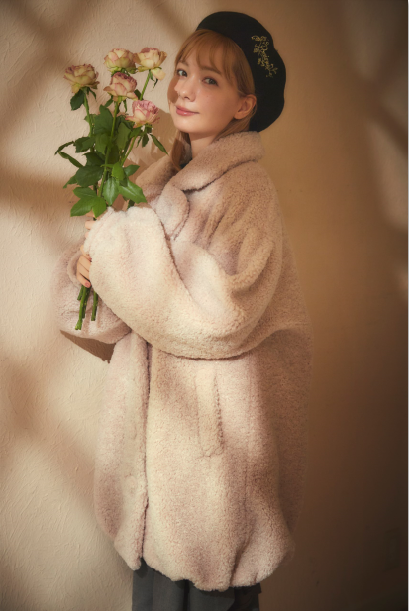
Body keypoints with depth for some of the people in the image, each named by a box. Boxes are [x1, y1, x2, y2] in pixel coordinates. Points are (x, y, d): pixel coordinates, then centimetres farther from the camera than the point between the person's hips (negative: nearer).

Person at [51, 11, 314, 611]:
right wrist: (91, 265, -13)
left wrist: (123, 241, -18)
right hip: (154, 413, 6)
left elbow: (215, 315, -24)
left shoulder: (246, 190, -12)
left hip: (213, 425, -6)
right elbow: (104, 314, 9)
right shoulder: (164, 179, 7)